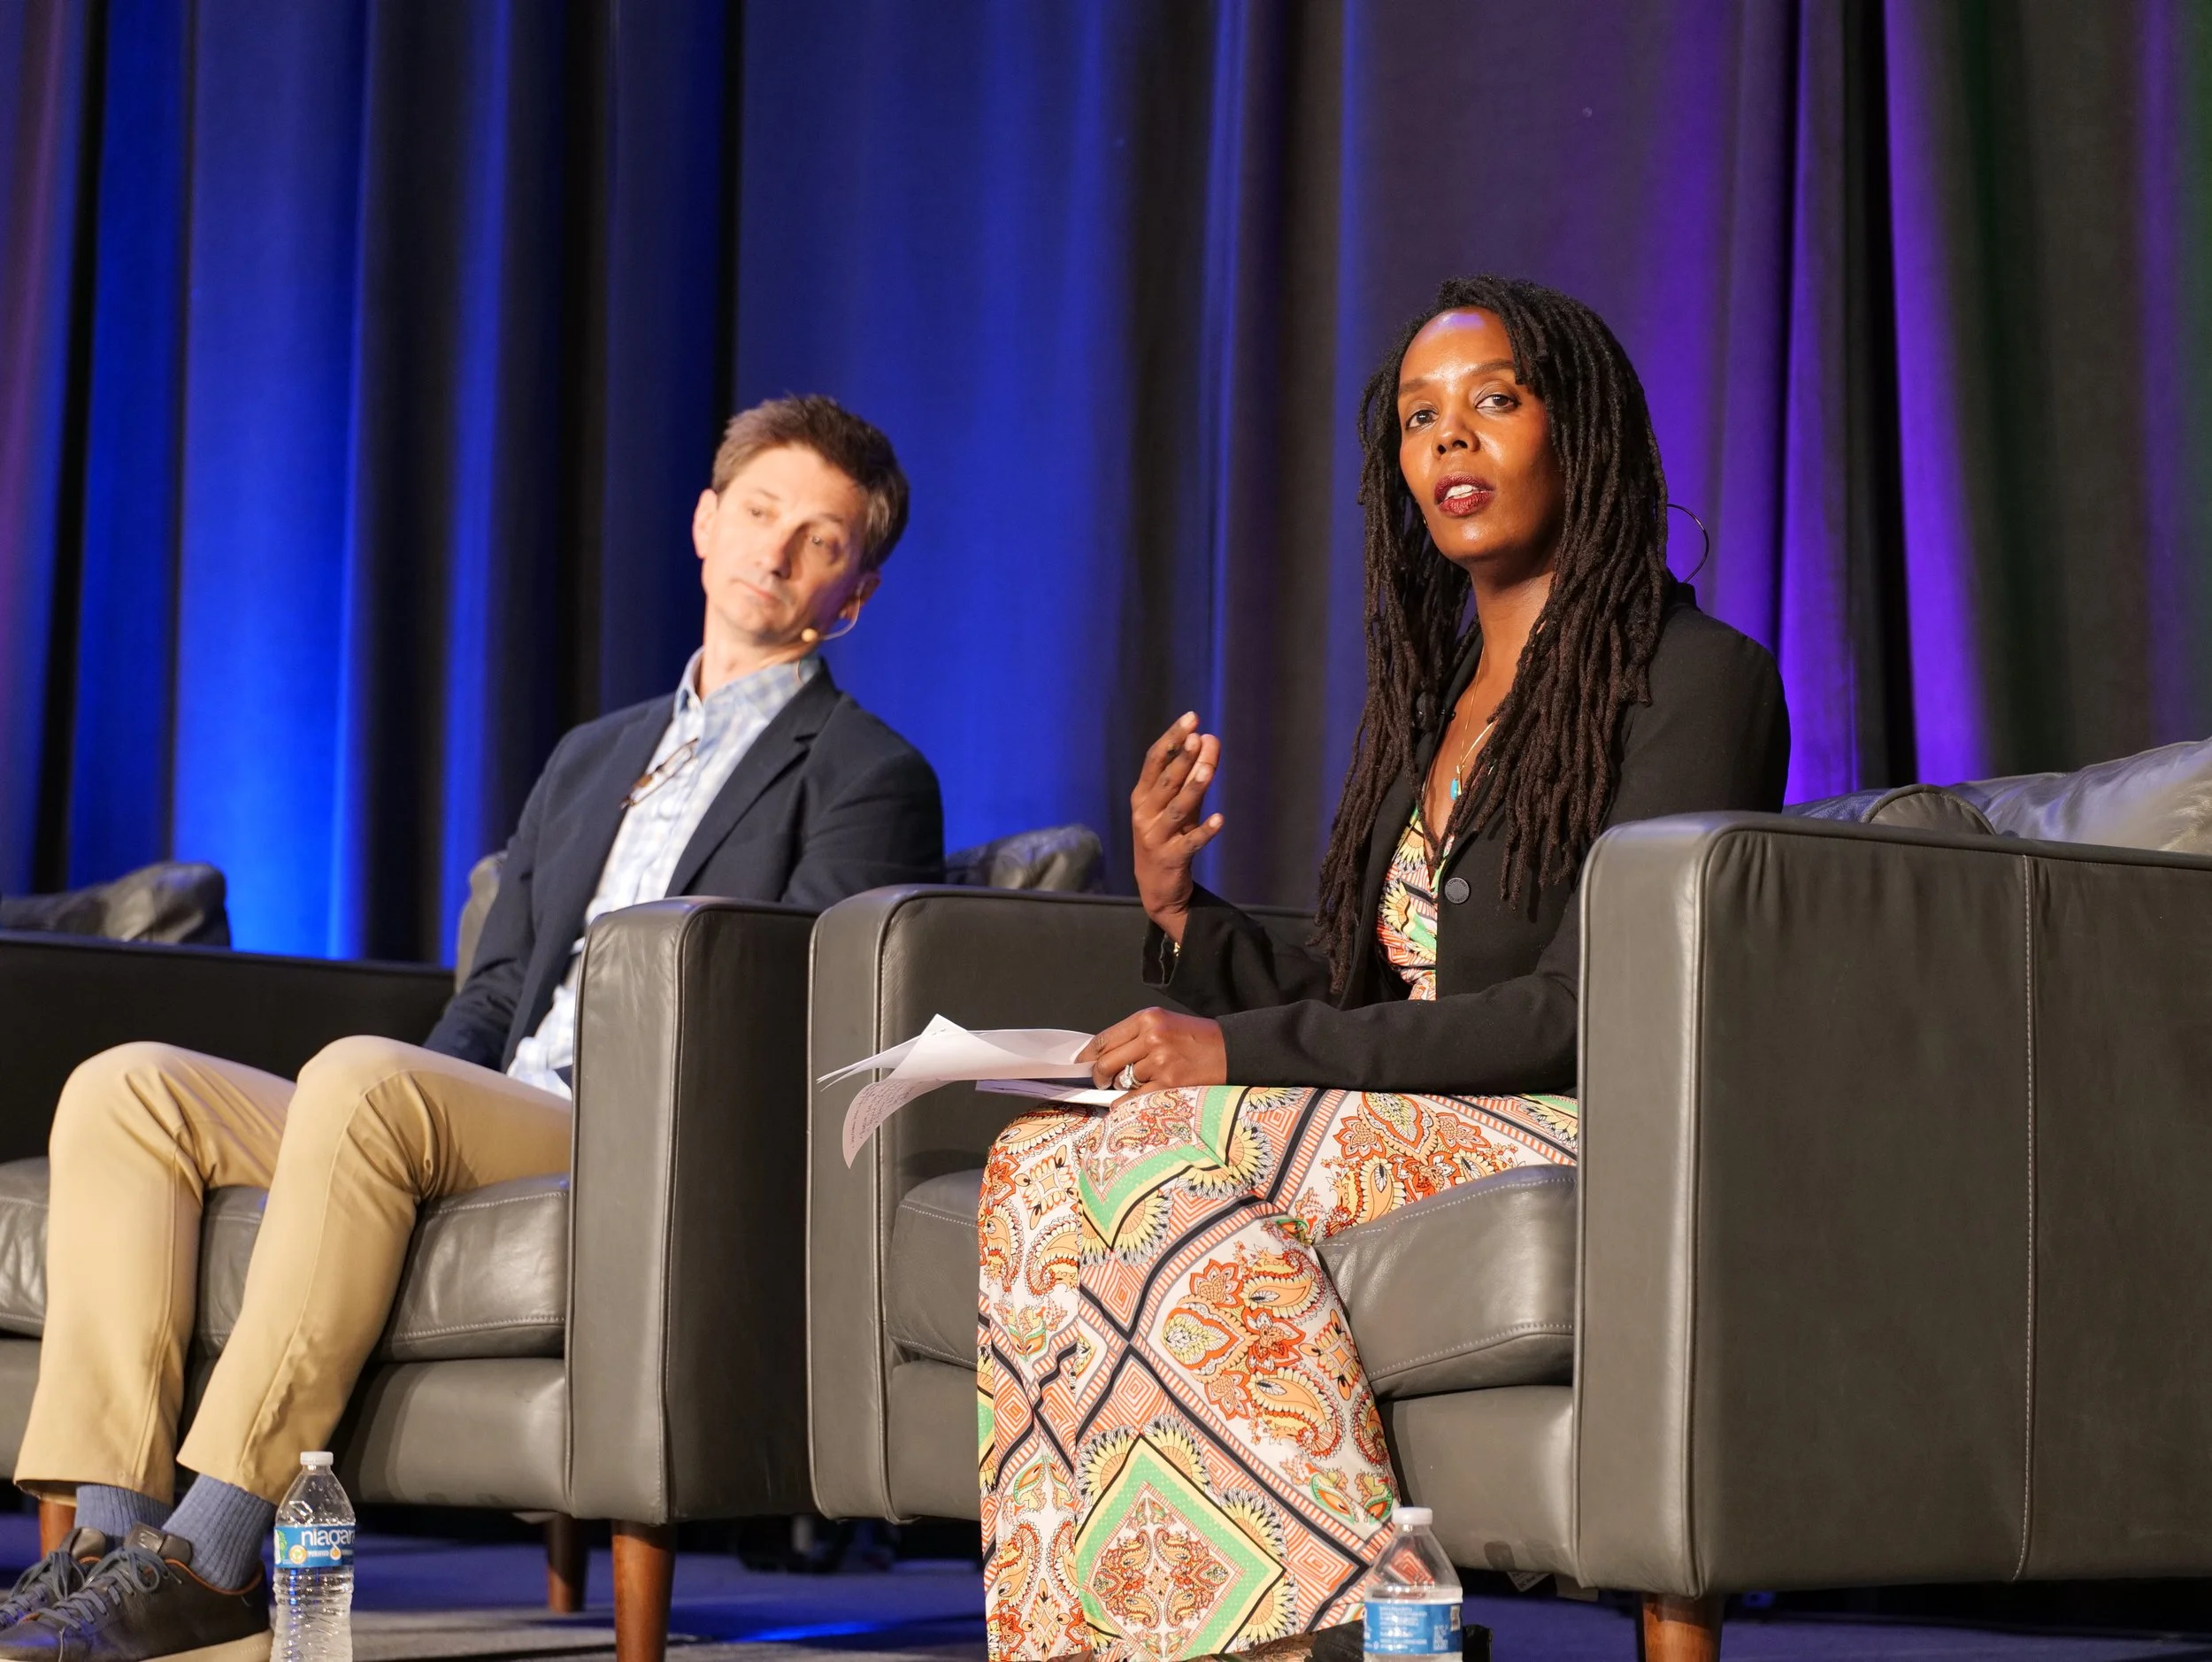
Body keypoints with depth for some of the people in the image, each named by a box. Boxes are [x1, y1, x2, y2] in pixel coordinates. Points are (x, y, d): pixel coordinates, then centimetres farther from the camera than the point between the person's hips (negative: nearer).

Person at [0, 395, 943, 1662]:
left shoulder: (869, 777, 5)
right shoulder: (593, 759, 28)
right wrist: (412, 1124, 3)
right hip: (483, 1130, 8)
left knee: (360, 1076, -34)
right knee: (128, 1088, -11)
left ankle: (210, 1559, -34)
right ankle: (111, 1532, -23)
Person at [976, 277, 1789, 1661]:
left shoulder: (1694, 678, -3)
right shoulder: (1433, 700, 22)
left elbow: (1582, 1010, -14)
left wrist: (1252, 1055, -16)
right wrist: (1184, 919, 0)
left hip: (1581, 1145, -7)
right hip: (1404, 1139, 7)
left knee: (1074, 1166, -24)